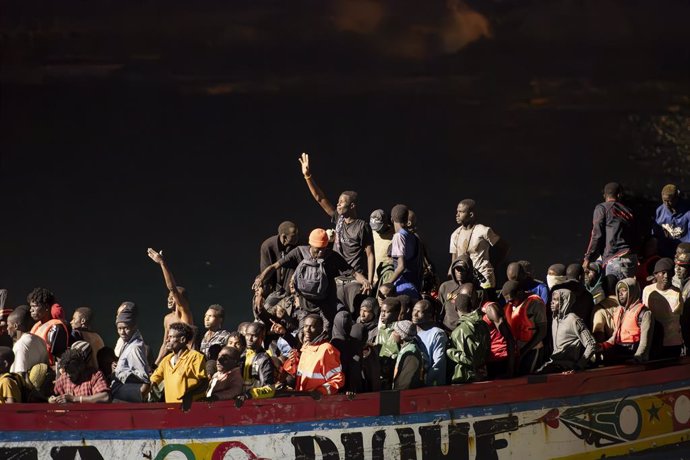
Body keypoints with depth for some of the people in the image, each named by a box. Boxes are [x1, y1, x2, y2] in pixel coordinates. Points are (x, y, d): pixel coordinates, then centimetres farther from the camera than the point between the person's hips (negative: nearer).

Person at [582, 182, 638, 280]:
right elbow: (635, 237, 17)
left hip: (615, 260, -6)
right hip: (632, 259, 6)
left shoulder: (601, 208, 3)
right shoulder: (628, 211, 19)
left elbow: (597, 235, -2)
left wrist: (588, 258, 2)